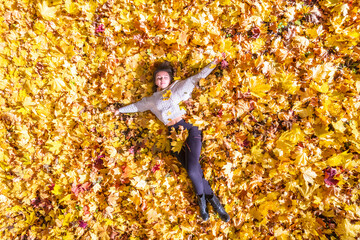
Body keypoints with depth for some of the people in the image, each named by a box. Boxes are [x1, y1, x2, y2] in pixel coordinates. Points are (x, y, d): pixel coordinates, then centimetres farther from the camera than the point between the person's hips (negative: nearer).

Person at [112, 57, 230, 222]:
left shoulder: (179, 87, 17)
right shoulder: (152, 100, 23)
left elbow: (196, 78, 12)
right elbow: (137, 106, 35)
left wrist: (213, 64, 6)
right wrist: (120, 110, 43)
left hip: (189, 127, -2)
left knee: (192, 171, -17)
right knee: (193, 171, -11)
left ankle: (201, 198, 8)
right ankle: (211, 197, 8)